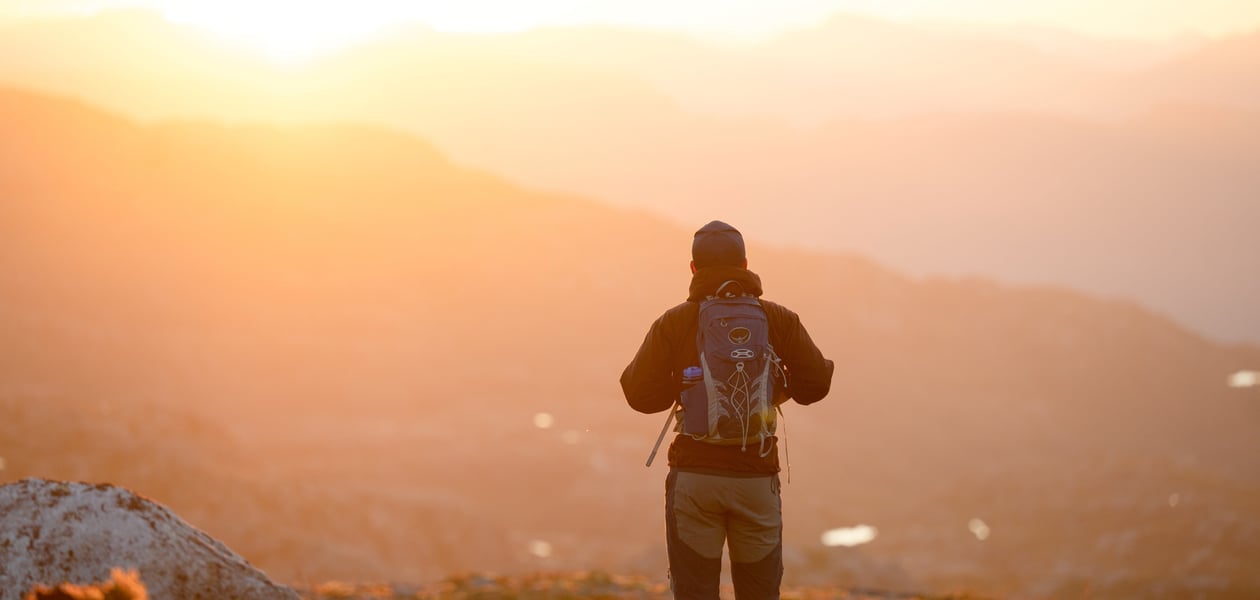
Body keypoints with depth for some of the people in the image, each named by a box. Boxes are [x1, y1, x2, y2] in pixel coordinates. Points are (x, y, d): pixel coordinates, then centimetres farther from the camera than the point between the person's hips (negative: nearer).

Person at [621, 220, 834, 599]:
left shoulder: (672, 323, 0)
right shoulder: (778, 319, 2)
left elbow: (642, 395, -4)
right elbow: (815, 383, 1)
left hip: (693, 479, -1)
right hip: (756, 480, 1)